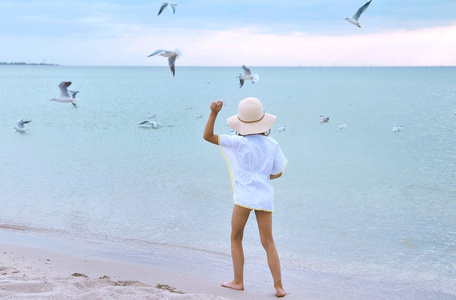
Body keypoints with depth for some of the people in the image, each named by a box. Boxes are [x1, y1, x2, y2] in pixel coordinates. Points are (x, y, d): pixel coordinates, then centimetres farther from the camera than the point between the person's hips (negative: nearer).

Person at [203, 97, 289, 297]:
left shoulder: (239, 143, -10)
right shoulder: (272, 145, 2)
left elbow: (207, 136, -5)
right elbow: (277, 173, 11)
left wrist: (214, 113, -12)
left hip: (245, 196, -3)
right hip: (265, 196, 3)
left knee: (236, 238, 17)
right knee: (268, 243, 10)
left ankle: (238, 281, 19)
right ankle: (279, 286, 7)